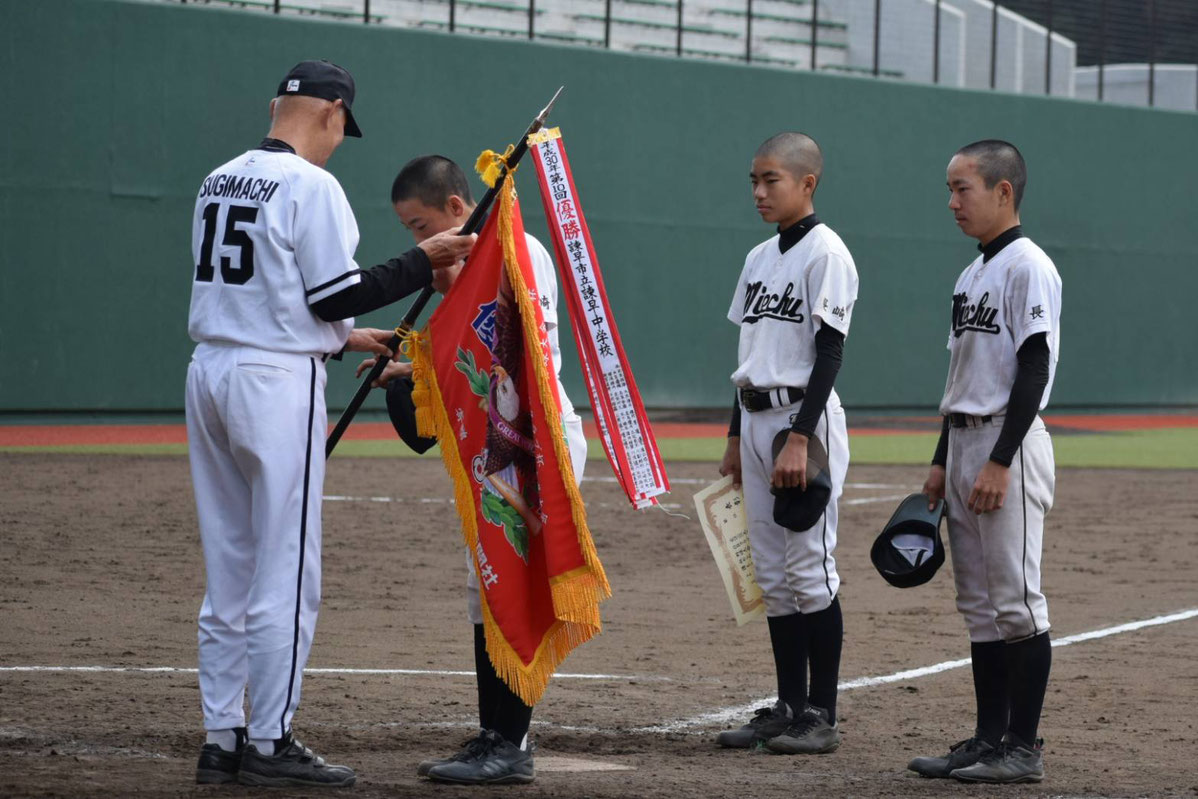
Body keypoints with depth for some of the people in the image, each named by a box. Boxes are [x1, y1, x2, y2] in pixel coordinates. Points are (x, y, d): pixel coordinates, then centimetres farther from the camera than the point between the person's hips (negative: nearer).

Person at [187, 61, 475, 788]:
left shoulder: (219, 183, 14)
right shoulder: (310, 184, -11)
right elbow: (335, 296, -13)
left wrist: (342, 337, 25)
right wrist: (425, 263, -4)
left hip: (211, 370, 8)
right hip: (276, 381, -8)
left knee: (229, 569, 12)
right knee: (287, 572, -2)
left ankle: (223, 741, 14)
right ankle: (269, 745, 0)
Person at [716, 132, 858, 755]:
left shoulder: (825, 254, -10)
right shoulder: (760, 259, 15)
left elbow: (829, 354, -15)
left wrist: (799, 439, -21)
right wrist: (736, 436, 18)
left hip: (805, 417, -8)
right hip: (756, 418, 8)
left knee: (810, 569, -6)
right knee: (772, 574, 9)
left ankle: (821, 716, -2)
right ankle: (789, 707, 15)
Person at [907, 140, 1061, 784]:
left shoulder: (1028, 267, -12)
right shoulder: (972, 275, 17)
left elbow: (1033, 369, -17)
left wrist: (999, 463, -22)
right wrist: (941, 461, 19)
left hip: (1010, 443, -10)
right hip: (965, 444, 10)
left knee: (1016, 599, -7)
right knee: (979, 603, 11)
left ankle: (1023, 748, -5)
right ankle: (989, 738, 16)